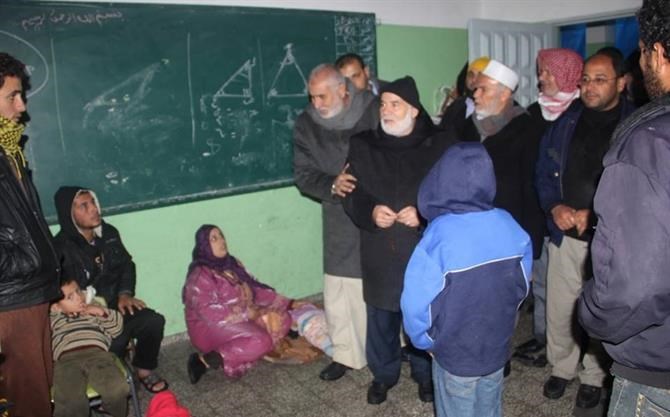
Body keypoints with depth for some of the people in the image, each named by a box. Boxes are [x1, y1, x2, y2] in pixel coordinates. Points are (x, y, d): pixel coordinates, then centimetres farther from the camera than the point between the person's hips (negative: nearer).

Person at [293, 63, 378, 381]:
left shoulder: (375, 111, -11)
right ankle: (345, 353, 25)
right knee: (338, 290, 6)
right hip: (339, 218, 2)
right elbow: (303, 175, 0)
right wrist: (332, 186, -20)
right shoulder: (306, 124, -2)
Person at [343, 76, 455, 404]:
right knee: (381, 319, 14)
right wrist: (370, 211, -15)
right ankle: (383, 374, 38)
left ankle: (426, 373, 38)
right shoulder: (362, 146, 2)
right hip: (380, 252, 2)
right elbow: (352, 193, 5)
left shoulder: (439, 145, -4)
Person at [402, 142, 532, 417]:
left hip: (454, 355, -4)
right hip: (497, 348, 4)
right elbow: (523, 286, 2)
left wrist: (426, 341, -2)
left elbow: (416, 303, -21)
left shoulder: (439, 238, -27)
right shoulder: (509, 227, -12)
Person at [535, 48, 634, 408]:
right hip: (564, 234, 3)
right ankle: (561, 367, 34)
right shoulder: (565, 121, 5)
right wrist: (554, 206, -9)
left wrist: (595, 215, -17)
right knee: (559, 310, 10)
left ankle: (594, 376, 34)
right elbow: (544, 171, 8)